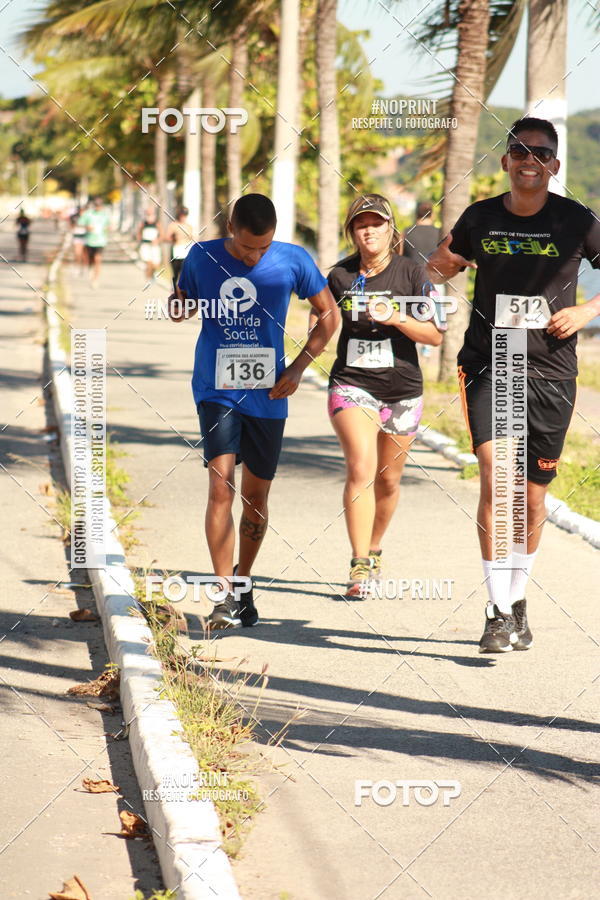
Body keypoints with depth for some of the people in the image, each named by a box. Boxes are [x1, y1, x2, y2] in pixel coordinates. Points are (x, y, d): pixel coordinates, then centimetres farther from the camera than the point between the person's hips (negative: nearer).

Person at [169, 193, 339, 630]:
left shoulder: (293, 261, -3)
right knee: (221, 483, -18)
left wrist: (298, 367, -1)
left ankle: (243, 585, 31)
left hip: (267, 394, 1)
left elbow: (329, 314, 8)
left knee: (256, 496, 9)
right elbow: (180, 309, 14)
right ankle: (224, 598, -18)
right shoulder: (202, 257, -2)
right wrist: (178, 304, -11)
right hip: (216, 390, -1)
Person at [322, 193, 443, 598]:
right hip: (352, 385, -1)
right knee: (360, 469, -20)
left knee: (388, 480, 12)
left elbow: (435, 335, -5)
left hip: (402, 390, 1)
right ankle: (360, 566, -19)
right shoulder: (340, 276, 2)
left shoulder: (411, 273, -3)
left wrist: (396, 318, -18)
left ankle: (374, 550, 36)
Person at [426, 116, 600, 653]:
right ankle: (500, 614, -14)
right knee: (494, 479, -17)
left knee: (533, 496, 9)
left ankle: (517, 598, 31)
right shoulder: (481, 219, 4)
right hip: (489, 366, 0)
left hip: (551, 374, 0)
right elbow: (439, 269, 19)